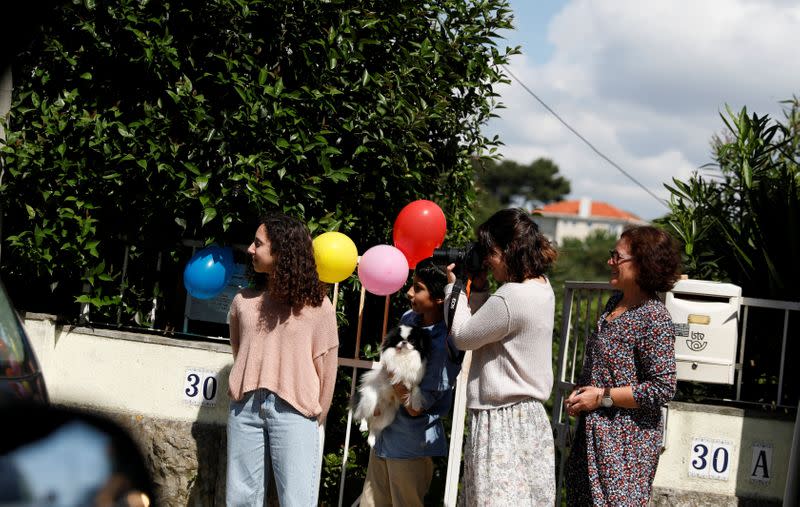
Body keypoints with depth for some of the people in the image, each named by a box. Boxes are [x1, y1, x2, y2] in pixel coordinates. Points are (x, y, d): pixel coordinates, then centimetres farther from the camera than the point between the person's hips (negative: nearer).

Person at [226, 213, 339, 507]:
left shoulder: (315, 304, -2)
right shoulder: (244, 301, 10)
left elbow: (326, 365, 0)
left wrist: (317, 416, 2)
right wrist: (247, 389, 13)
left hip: (294, 411, -4)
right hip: (245, 407, 4)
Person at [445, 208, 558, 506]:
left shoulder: (511, 299, -22)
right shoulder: (541, 286, 9)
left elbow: (462, 337, -10)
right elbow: (489, 326, 16)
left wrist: (455, 288, 1)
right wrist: (478, 288, 5)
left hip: (501, 421, -10)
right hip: (530, 414, 10)